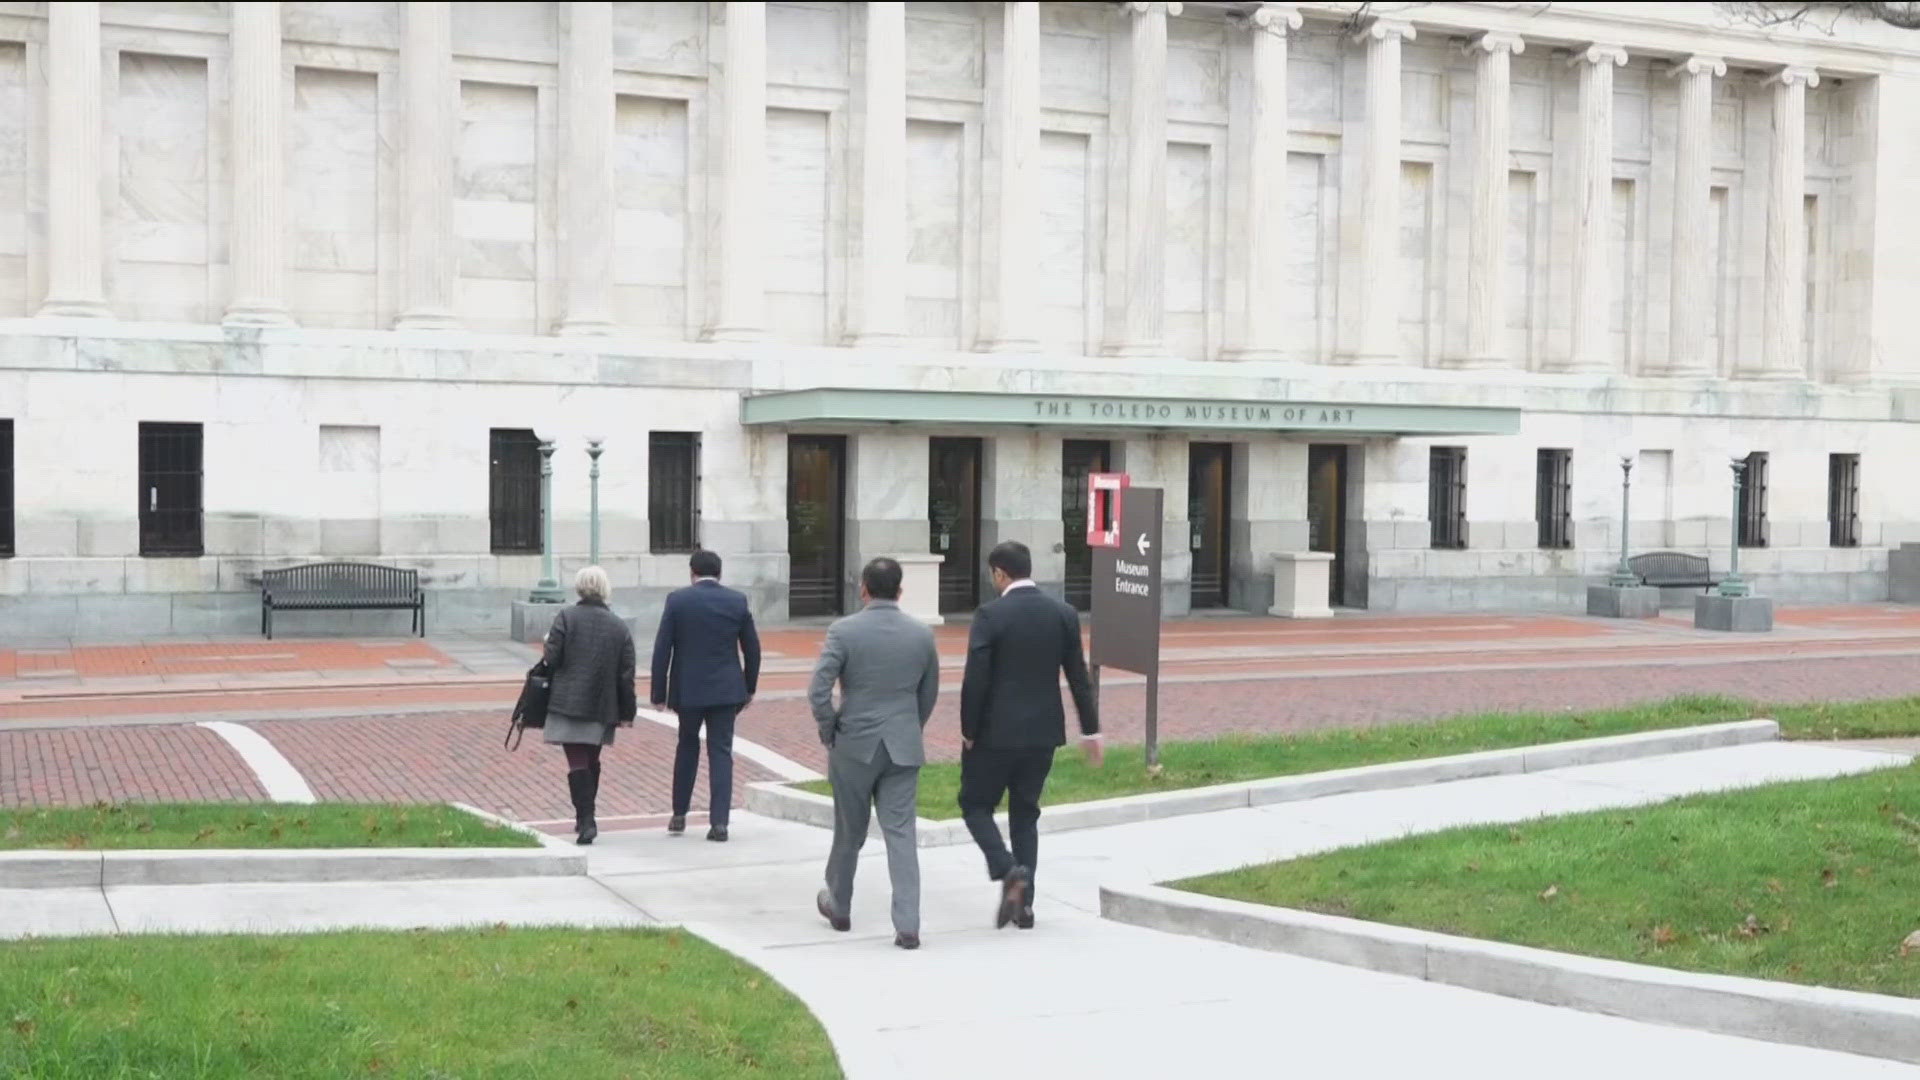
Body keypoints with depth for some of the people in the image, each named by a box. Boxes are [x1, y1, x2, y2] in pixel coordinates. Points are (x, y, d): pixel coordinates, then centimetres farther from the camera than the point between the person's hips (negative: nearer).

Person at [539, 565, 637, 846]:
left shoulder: (566, 618, -6)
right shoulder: (619, 627, 3)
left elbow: (552, 658, -10)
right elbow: (626, 675, 4)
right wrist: (627, 712, 10)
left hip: (569, 702, -4)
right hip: (603, 706, 4)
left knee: (577, 763, -4)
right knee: (591, 761, 19)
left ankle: (586, 821, -15)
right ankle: (586, 818, 29)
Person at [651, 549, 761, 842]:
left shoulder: (678, 600, -5)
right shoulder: (737, 601, 0)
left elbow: (662, 649, -5)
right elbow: (752, 648, 4)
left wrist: (659, 692, 0)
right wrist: (749, 687, 16)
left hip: (688, 689, 0)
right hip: (726, 689, 0)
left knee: (687, 746, 19)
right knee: (721, 752, 3)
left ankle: (679, 814, 23)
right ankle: (719, 822, -4)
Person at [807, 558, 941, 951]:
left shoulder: (844, 631, -9)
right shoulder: (922, 634, 2)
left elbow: (818, 691, -14)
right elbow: (929, 695, 10)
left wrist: (829, 731, 0)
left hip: (854, 745, -2)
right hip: (904, 749, 2)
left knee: (850, 831, 14)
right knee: (901, 833, 2)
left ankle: (838, 906, 34)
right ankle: (907, 925, -6)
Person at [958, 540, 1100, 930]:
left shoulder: (990, 616, -13)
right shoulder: (1064, 614, 1)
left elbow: (975, 681, -15)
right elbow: (1079, 677, 4)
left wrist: (968, 731, -3)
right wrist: (1091, 730, 12)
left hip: (996, 732, -5)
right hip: (1043, 732, 5)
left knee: (975, 804, 11)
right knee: (1025, 813, 15)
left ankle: (1008, 871, -11)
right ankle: (1024, 903, 14)